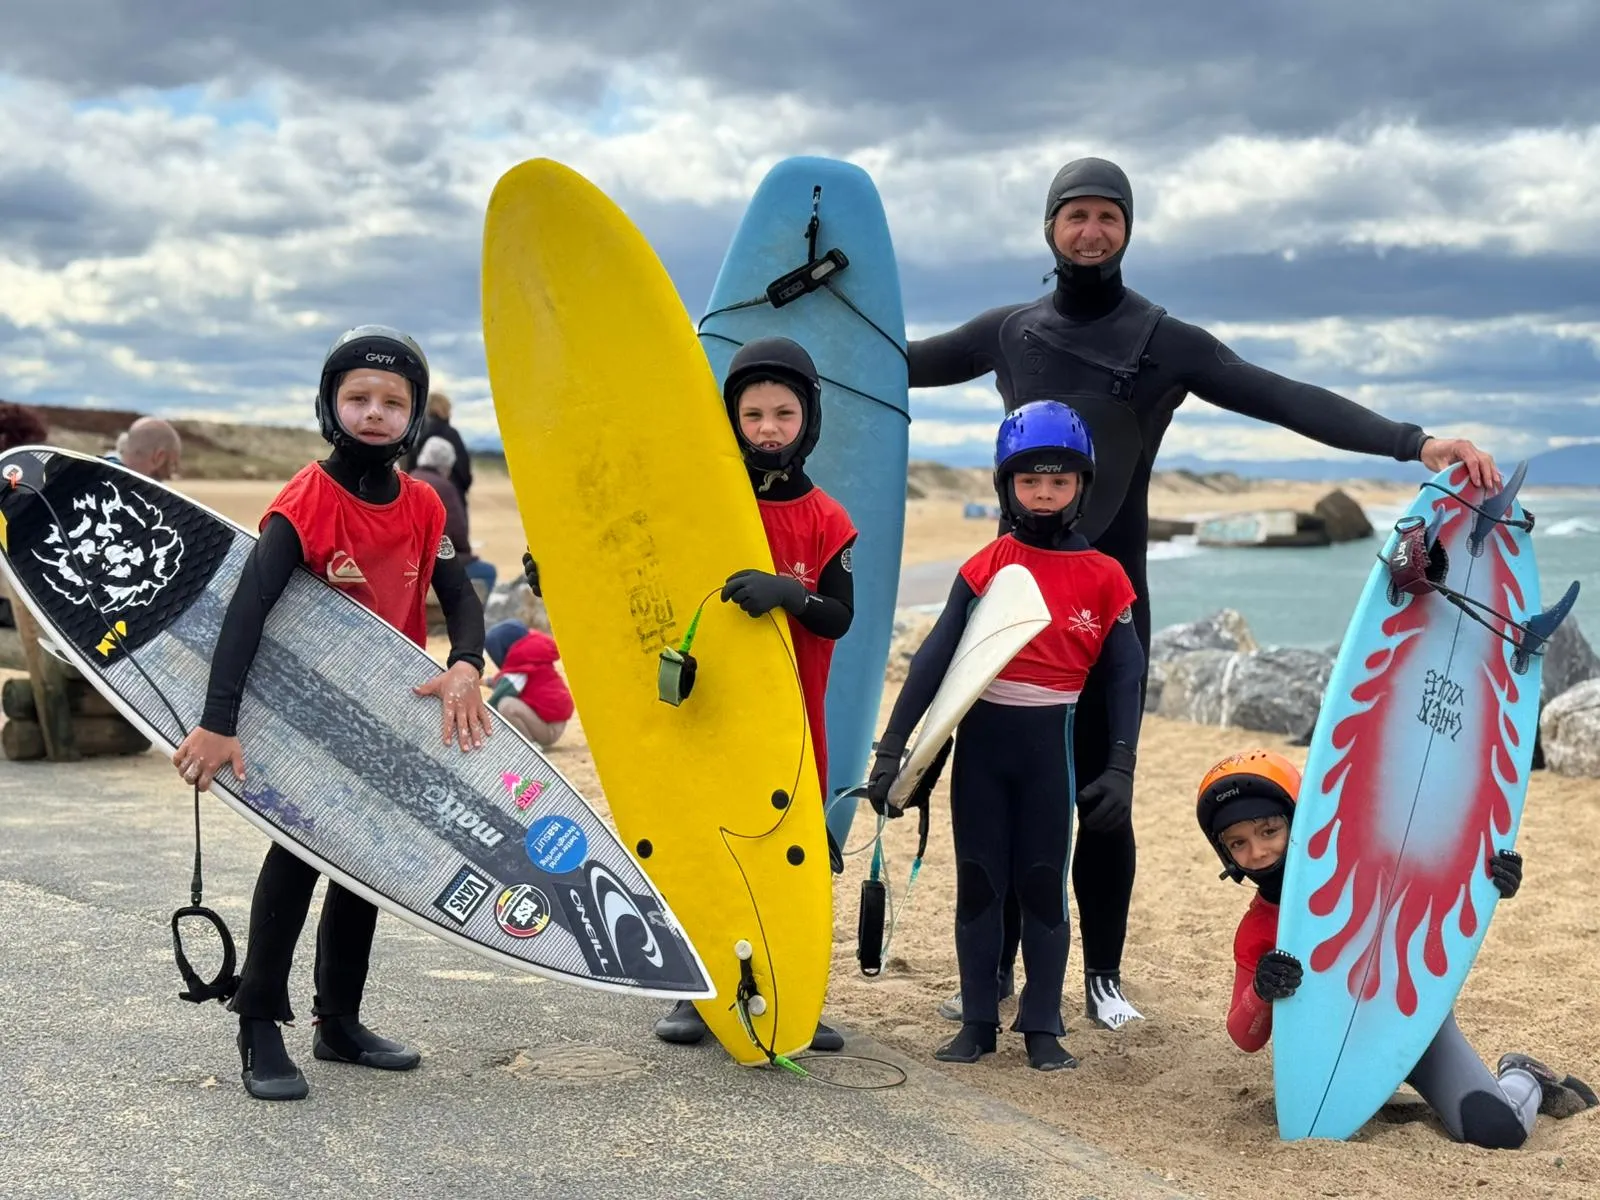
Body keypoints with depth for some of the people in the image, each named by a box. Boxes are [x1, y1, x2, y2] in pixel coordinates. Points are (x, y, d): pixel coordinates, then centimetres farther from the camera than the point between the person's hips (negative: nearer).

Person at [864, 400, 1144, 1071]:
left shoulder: (1104, 577, 1)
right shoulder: (987, 566, -1)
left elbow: (1124, 676, 3)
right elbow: (934, 658, -4)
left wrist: (1120, 765, -6)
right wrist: (891, 748, -10)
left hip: (1051, 745, 0)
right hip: (980, 741, 1)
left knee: (1043, 886, 5)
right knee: (978, 883, 7)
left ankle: (1042, 1028, 16)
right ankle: (977, 1023, 17)